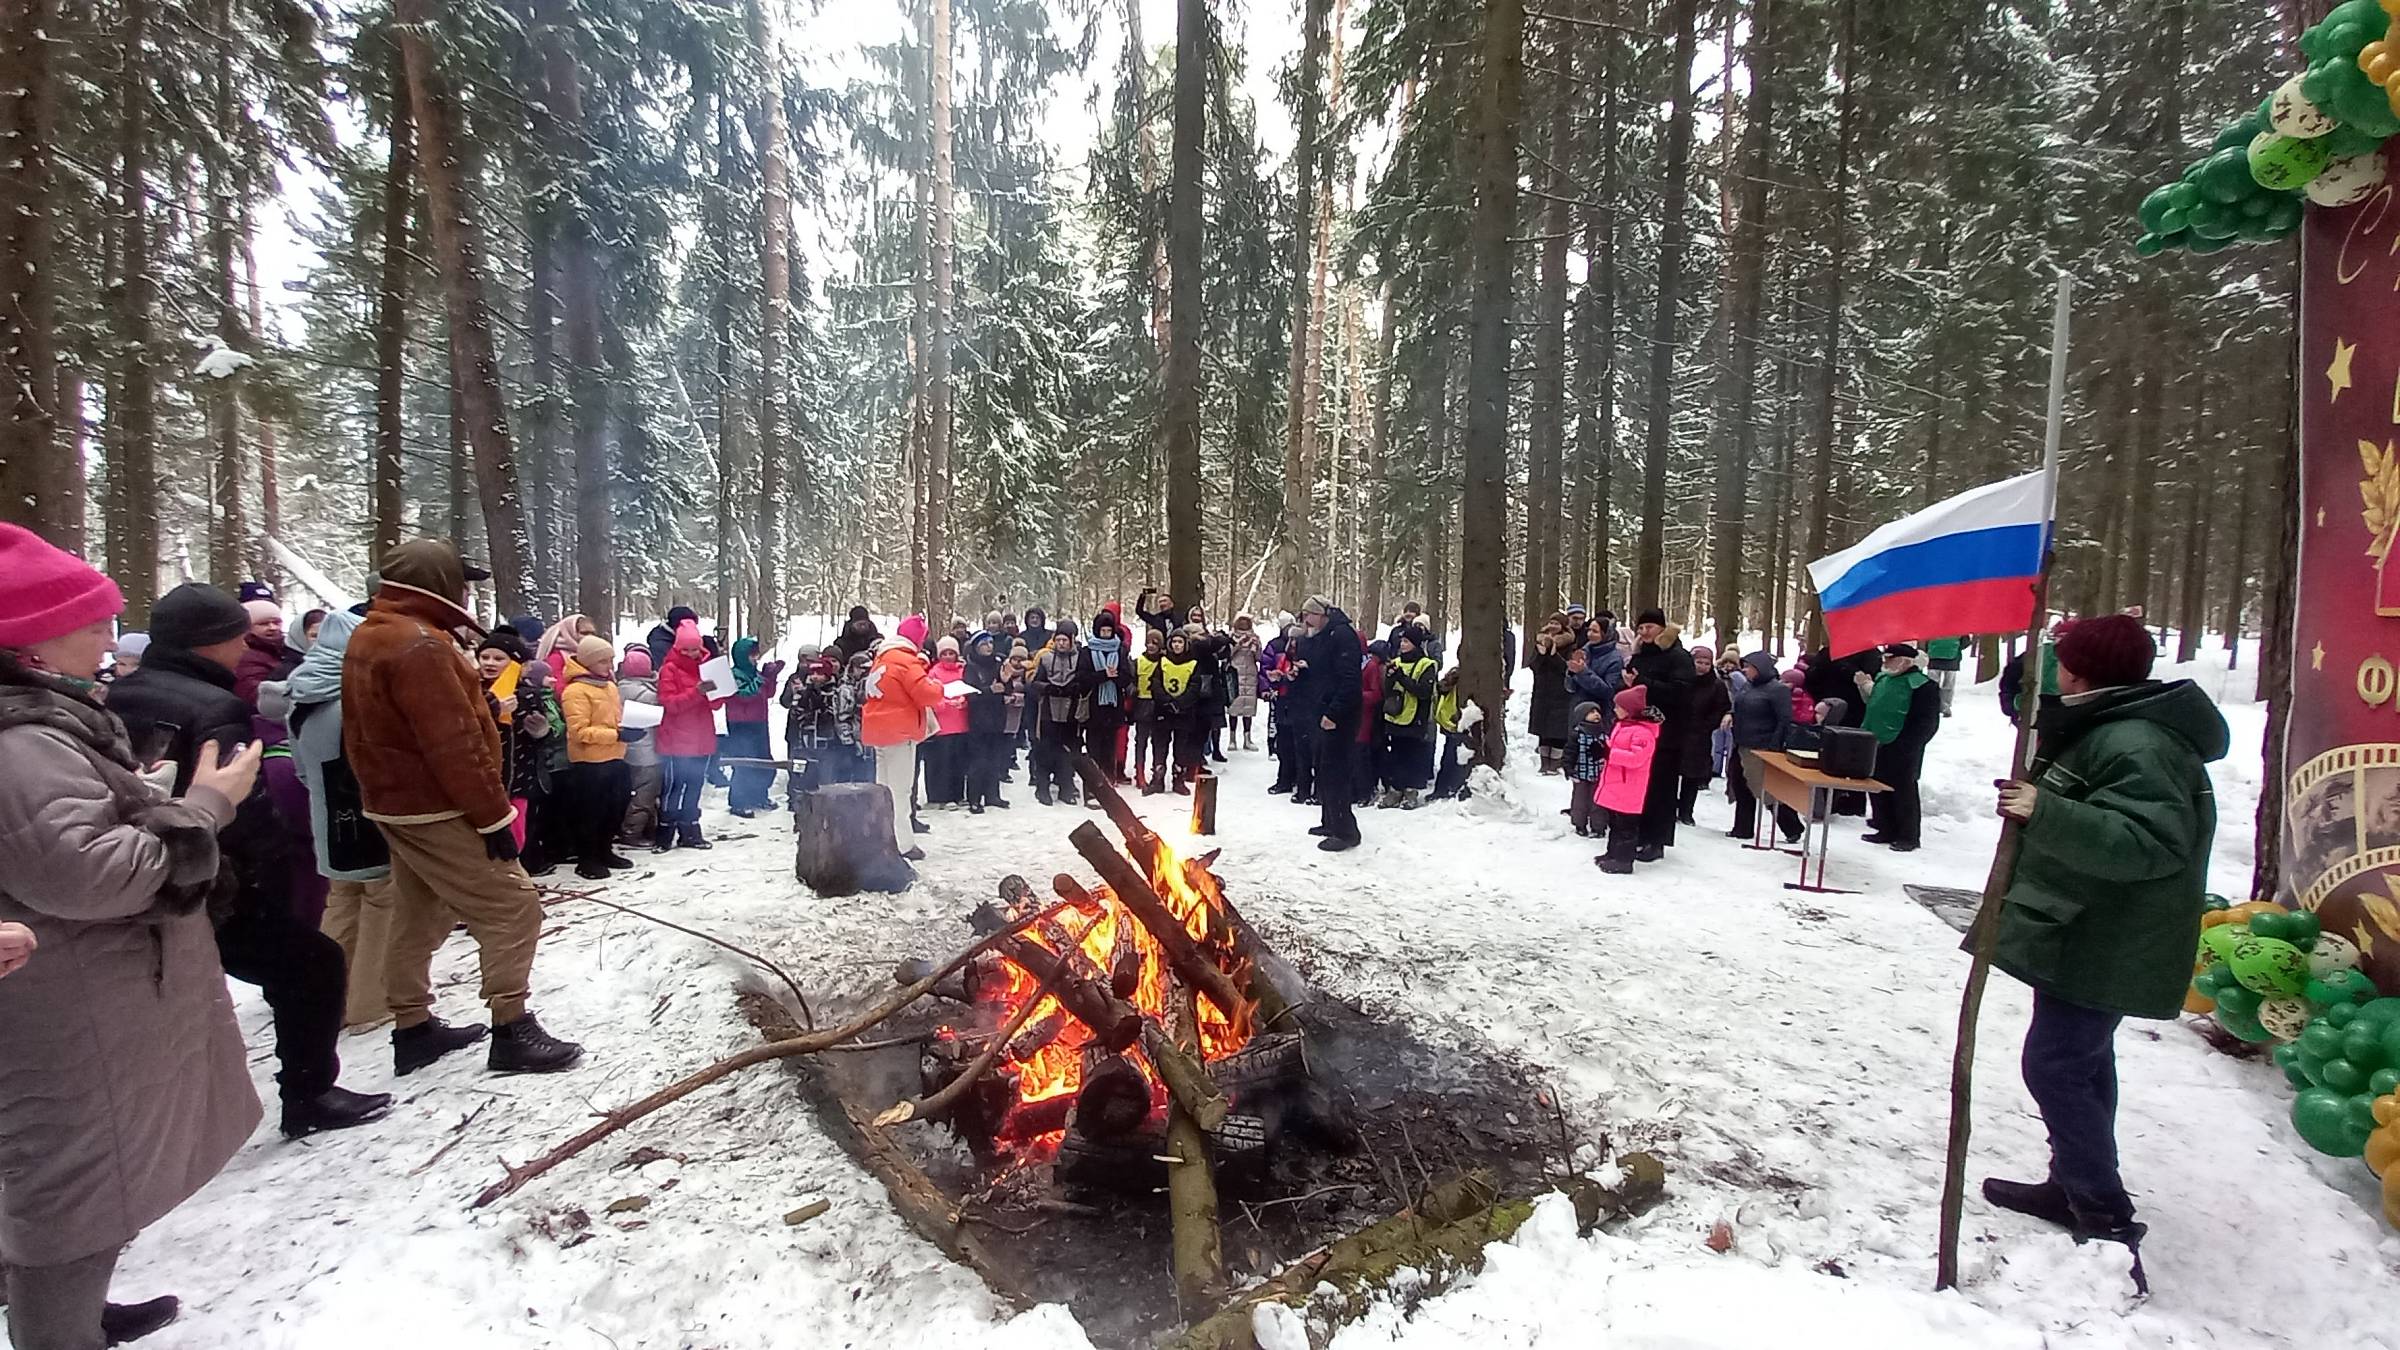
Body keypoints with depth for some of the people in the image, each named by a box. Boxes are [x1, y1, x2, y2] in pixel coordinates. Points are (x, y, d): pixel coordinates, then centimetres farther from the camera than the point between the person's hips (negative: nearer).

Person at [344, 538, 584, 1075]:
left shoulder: (369, 637, 13)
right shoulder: (419, 644, -21)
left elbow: (368, 733, 22)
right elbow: (454, 745, -25)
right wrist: (494, 818, -22)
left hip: (397, 804, 11)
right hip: (438, 810, -11)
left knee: (419, 915, 18)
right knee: (512, 909, -6)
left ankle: (414, 1029, 28)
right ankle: (513, 1030, -2)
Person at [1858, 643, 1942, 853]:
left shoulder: (1923, 685, -11)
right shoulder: (1882, 679, 12)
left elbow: (1927, 722, -13)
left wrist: (1906, 746, -18)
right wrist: (1865, 687, 7)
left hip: (1900, 752, -8)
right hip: (1877, 748, 8)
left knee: (1903, 792, 1)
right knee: (1879, 790, 13)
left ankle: (1909, 836, 13)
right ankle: (1886, 831, 25)